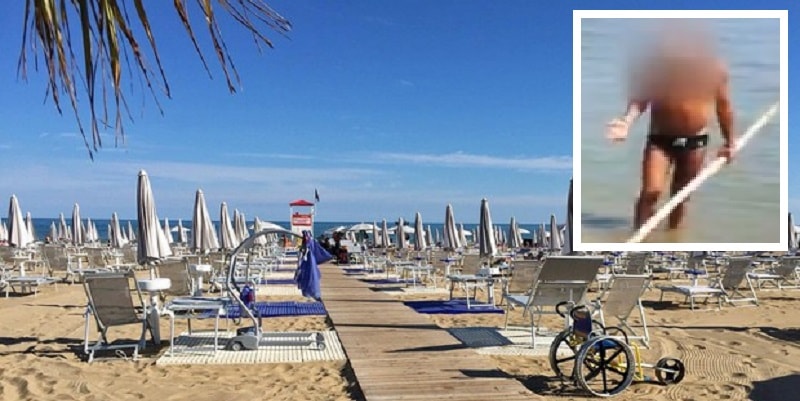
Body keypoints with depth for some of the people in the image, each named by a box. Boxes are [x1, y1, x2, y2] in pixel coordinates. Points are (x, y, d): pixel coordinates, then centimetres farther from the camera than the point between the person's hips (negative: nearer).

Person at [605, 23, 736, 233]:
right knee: (651, 192, -13)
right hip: (660, 138, -1)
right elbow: (639, 98, -12)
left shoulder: (715, 67, -2)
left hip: (696, 140, 2)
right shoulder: (655, 61, -9)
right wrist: (627, 121, -32)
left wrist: (730, 141, 12)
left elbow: (723, 105, 8)